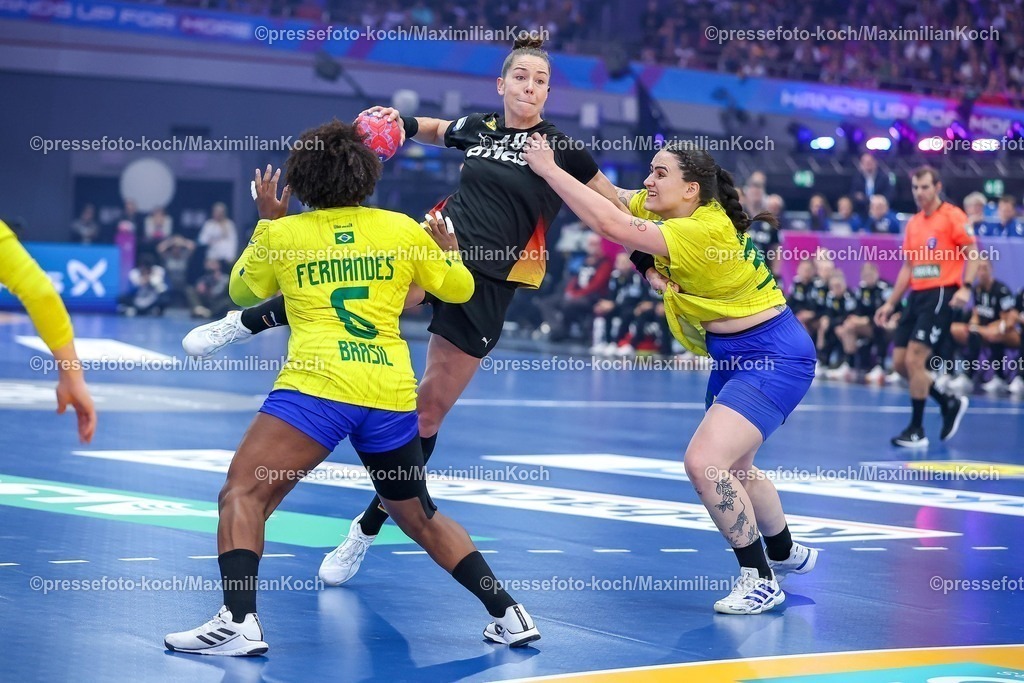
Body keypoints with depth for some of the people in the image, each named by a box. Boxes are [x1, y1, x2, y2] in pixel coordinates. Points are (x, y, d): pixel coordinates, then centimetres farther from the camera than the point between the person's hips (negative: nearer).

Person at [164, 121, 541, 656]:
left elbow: (242, 293, 27)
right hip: (391, 393, 4)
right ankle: (508, 615, 18)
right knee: (419, 517, 21)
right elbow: (460, 289, 24)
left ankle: (238, 622, -22)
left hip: (317, 386, -4)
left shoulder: (281, 234, 8)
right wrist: (449, 252, 44)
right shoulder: (403, 229, 12)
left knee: (241, 494, -2)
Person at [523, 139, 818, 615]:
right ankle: (786, 553, 47)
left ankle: (761, 579, -8)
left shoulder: (703, 231, -29)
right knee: (732, 468, 24)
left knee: (704, 461, -21)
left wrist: (548, 168, -31)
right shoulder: (664, 209, -2)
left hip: (774, 359, -11)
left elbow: (611, 225, -35)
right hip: (734, 357, 11)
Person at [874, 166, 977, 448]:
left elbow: (972, 253, -8)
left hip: (941, 295, -8)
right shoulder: (913, 223, 15)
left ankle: (917, 430, -3)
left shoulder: (953, 216, -5)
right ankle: (950, 404, 23)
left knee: (914, 359, -14)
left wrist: (965, 287, -23)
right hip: (916, 296, 8)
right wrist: (890, 303, 17)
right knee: (900, 363, 4)